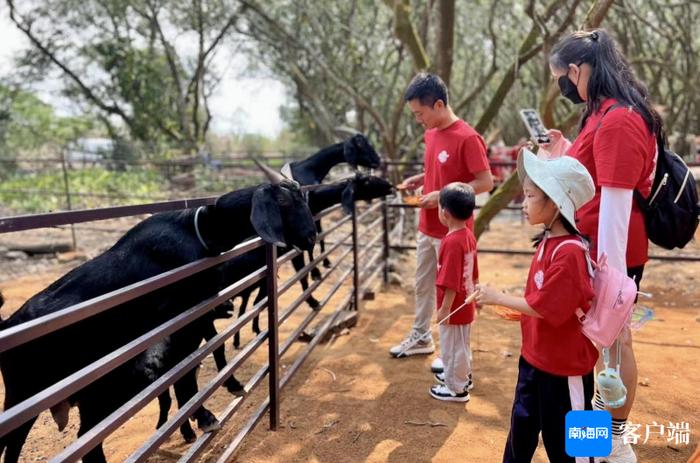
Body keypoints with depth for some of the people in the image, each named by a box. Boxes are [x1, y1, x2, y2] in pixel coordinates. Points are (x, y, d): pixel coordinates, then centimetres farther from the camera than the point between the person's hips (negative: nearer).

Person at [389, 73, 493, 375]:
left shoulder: (467, 138, -20)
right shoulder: (431, 133, 6)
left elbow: (486, 182, -19)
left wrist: (443, 195, -22)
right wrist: (420, 179, 2)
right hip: (427, 227, 8)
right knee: (422, 285, 19)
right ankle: (421, 337, 36)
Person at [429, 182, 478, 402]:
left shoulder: (452, 241, -27)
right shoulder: (469, 236, 2)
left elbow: (451, 281, -26)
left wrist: (445, 308, -20)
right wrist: (474, 295, 23)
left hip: (454, 308, -9)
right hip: (466, 305, 9)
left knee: (452, 347, 8)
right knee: (461, 345, 26)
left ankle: (456, 388, 23)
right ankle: (462, 376, 44)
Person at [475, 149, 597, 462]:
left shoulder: (568, 252, -26)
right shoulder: (547, 242, 2)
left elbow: (546, 307, -25)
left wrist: (498, 298, -17)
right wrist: (519, 312, 4)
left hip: (564, 365, -9)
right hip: (534, 356, 9)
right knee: (522, 423, 23)